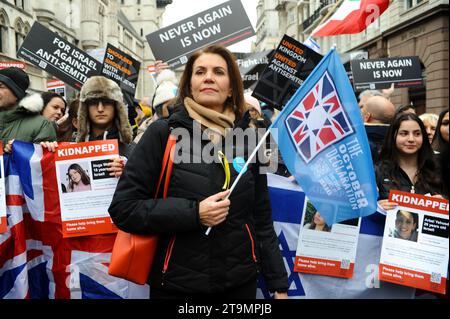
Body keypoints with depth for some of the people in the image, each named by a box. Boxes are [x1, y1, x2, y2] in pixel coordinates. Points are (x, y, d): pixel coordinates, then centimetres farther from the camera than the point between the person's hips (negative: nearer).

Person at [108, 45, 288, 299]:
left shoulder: (248, 139, 1)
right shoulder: (163, 133, -8)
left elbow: (262, 219, 6)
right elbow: (123, 208, -10)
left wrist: (279, 284, 6)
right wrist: (193, 213, -21)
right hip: (176, 285, -2)